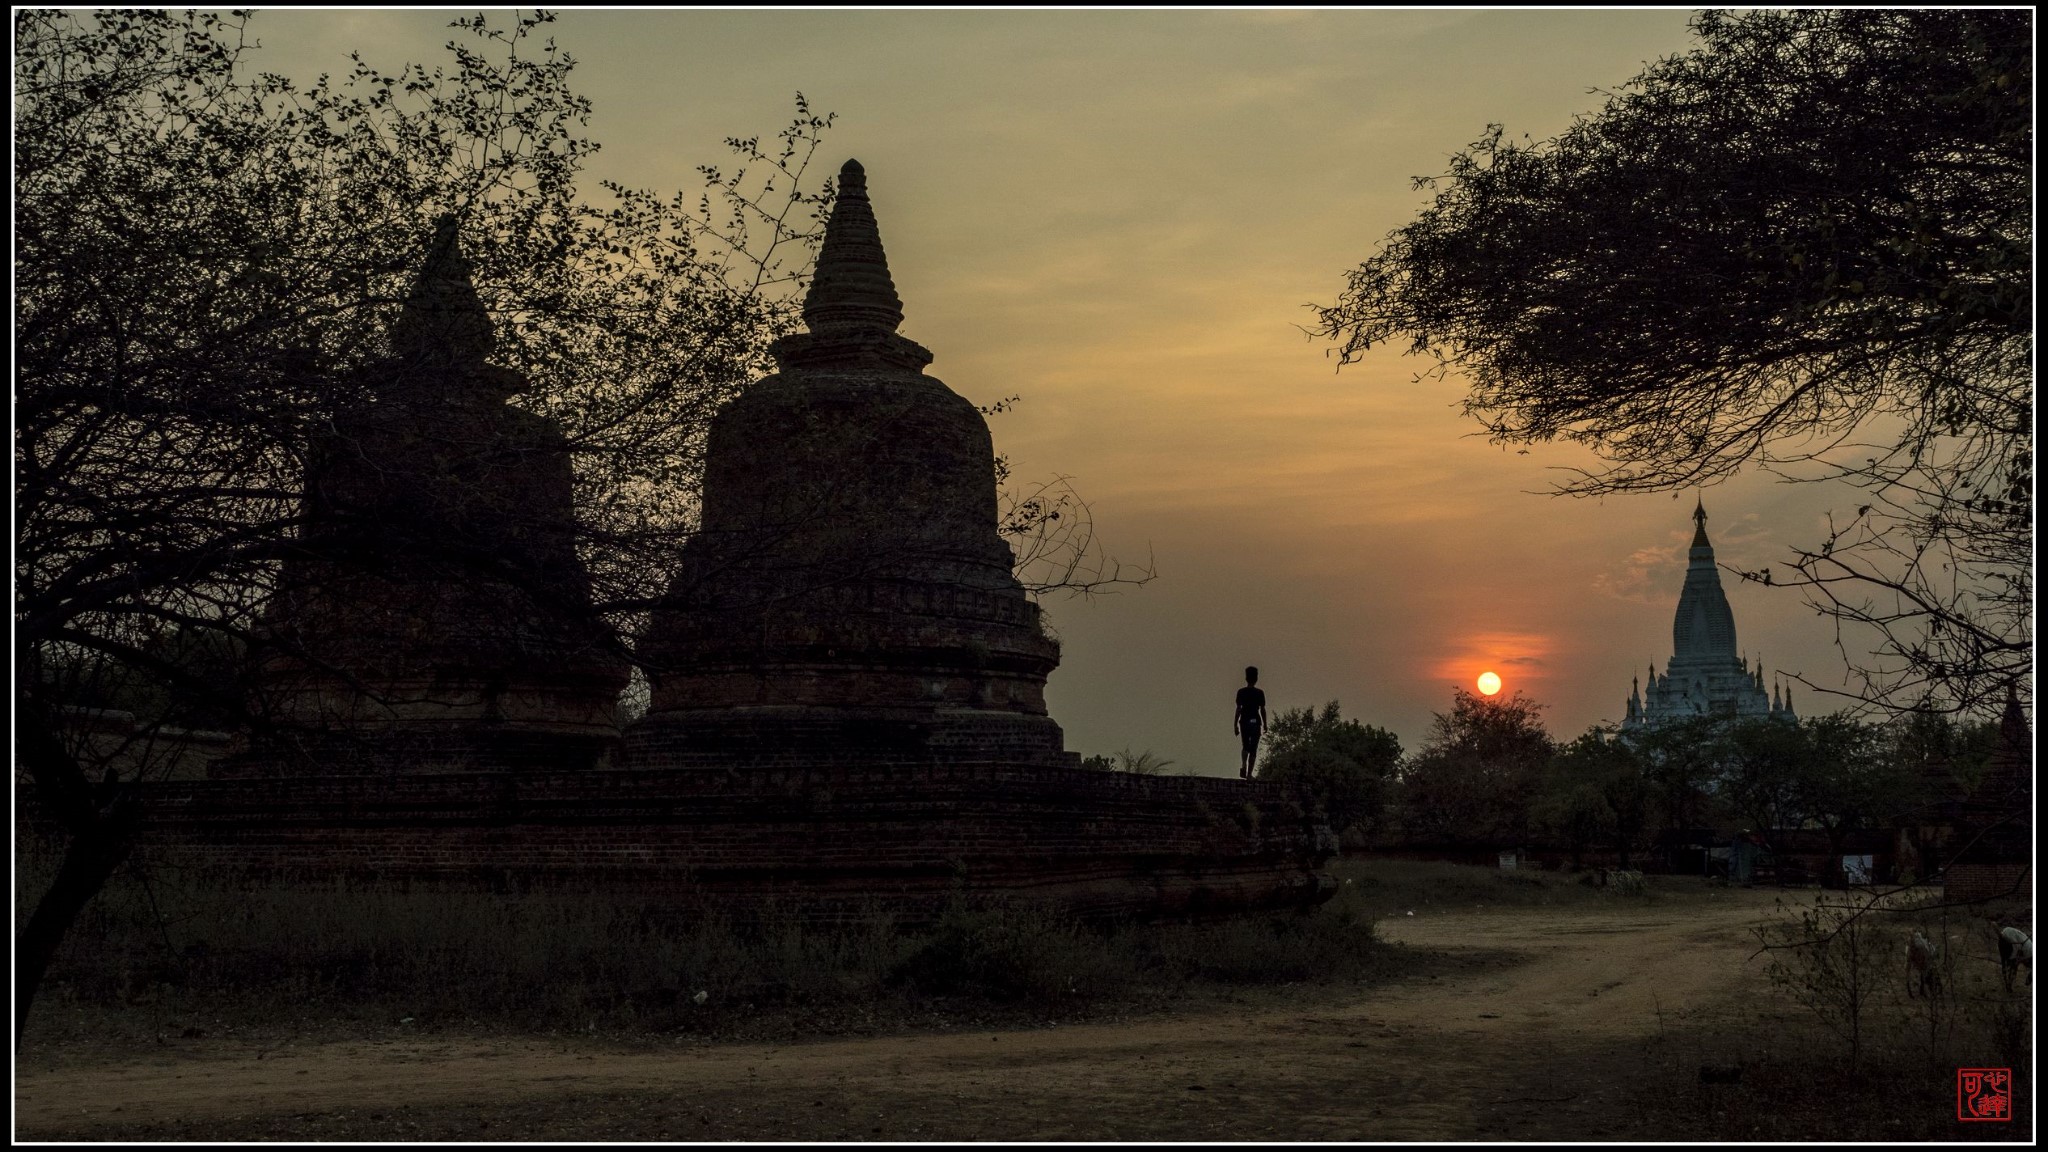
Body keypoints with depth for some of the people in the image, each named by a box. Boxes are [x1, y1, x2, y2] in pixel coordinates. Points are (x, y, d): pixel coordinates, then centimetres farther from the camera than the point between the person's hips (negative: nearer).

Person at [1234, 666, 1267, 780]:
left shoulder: (1241, 692, -1)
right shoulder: (1259, 693, -1)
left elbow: (1238, 709, -3)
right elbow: (1262, 710, 0)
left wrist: (1235, 724, 0)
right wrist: (1265, 724, 8)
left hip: (1244, 722, 1)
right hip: (1256, 722, -1)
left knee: (1246, 746, 17)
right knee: (1253, 749, 4)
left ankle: (1243, 765, -8)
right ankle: (1249, 773, -2)